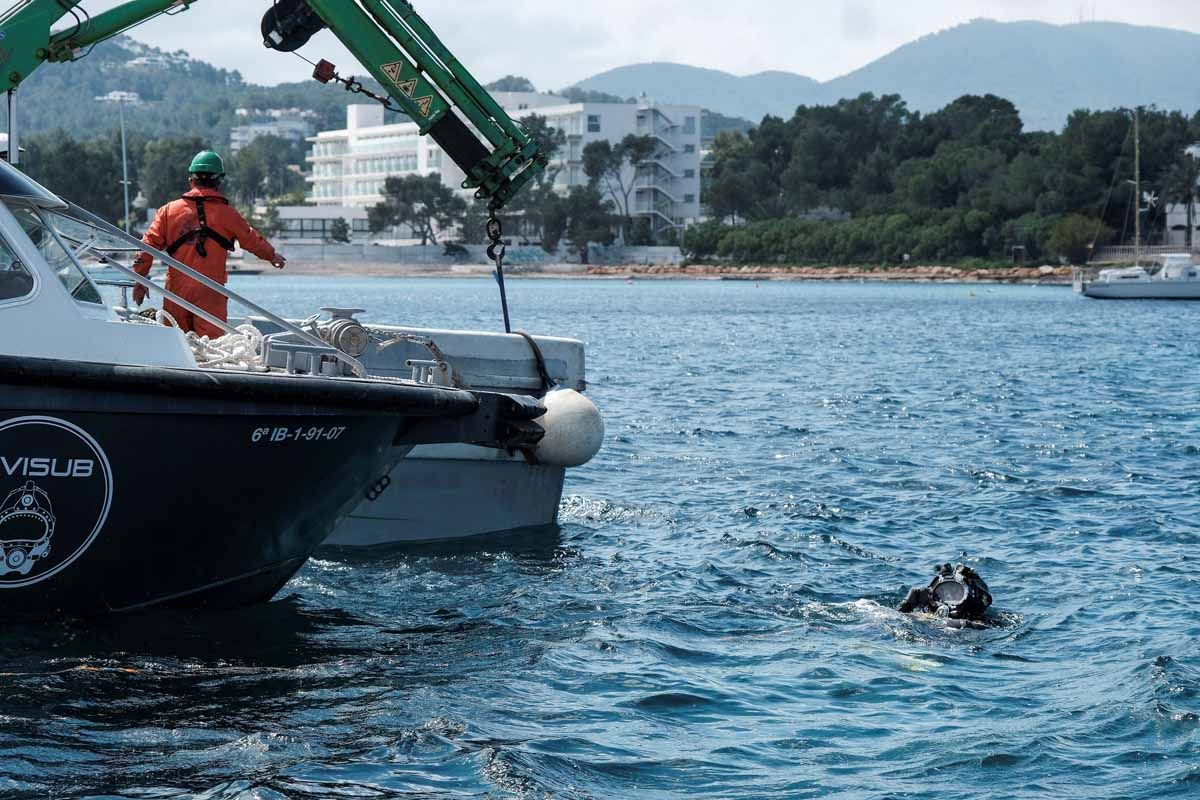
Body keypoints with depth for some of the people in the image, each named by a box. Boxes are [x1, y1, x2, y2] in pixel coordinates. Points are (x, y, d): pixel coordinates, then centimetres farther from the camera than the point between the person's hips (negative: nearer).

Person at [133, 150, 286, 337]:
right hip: (210, 294, -2)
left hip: (176, 293, 2)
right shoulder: (227, 214, 1)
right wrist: (272, 256, 35)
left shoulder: (169, 210, 4)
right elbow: (252, 240, 15)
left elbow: (149, 243, 1)